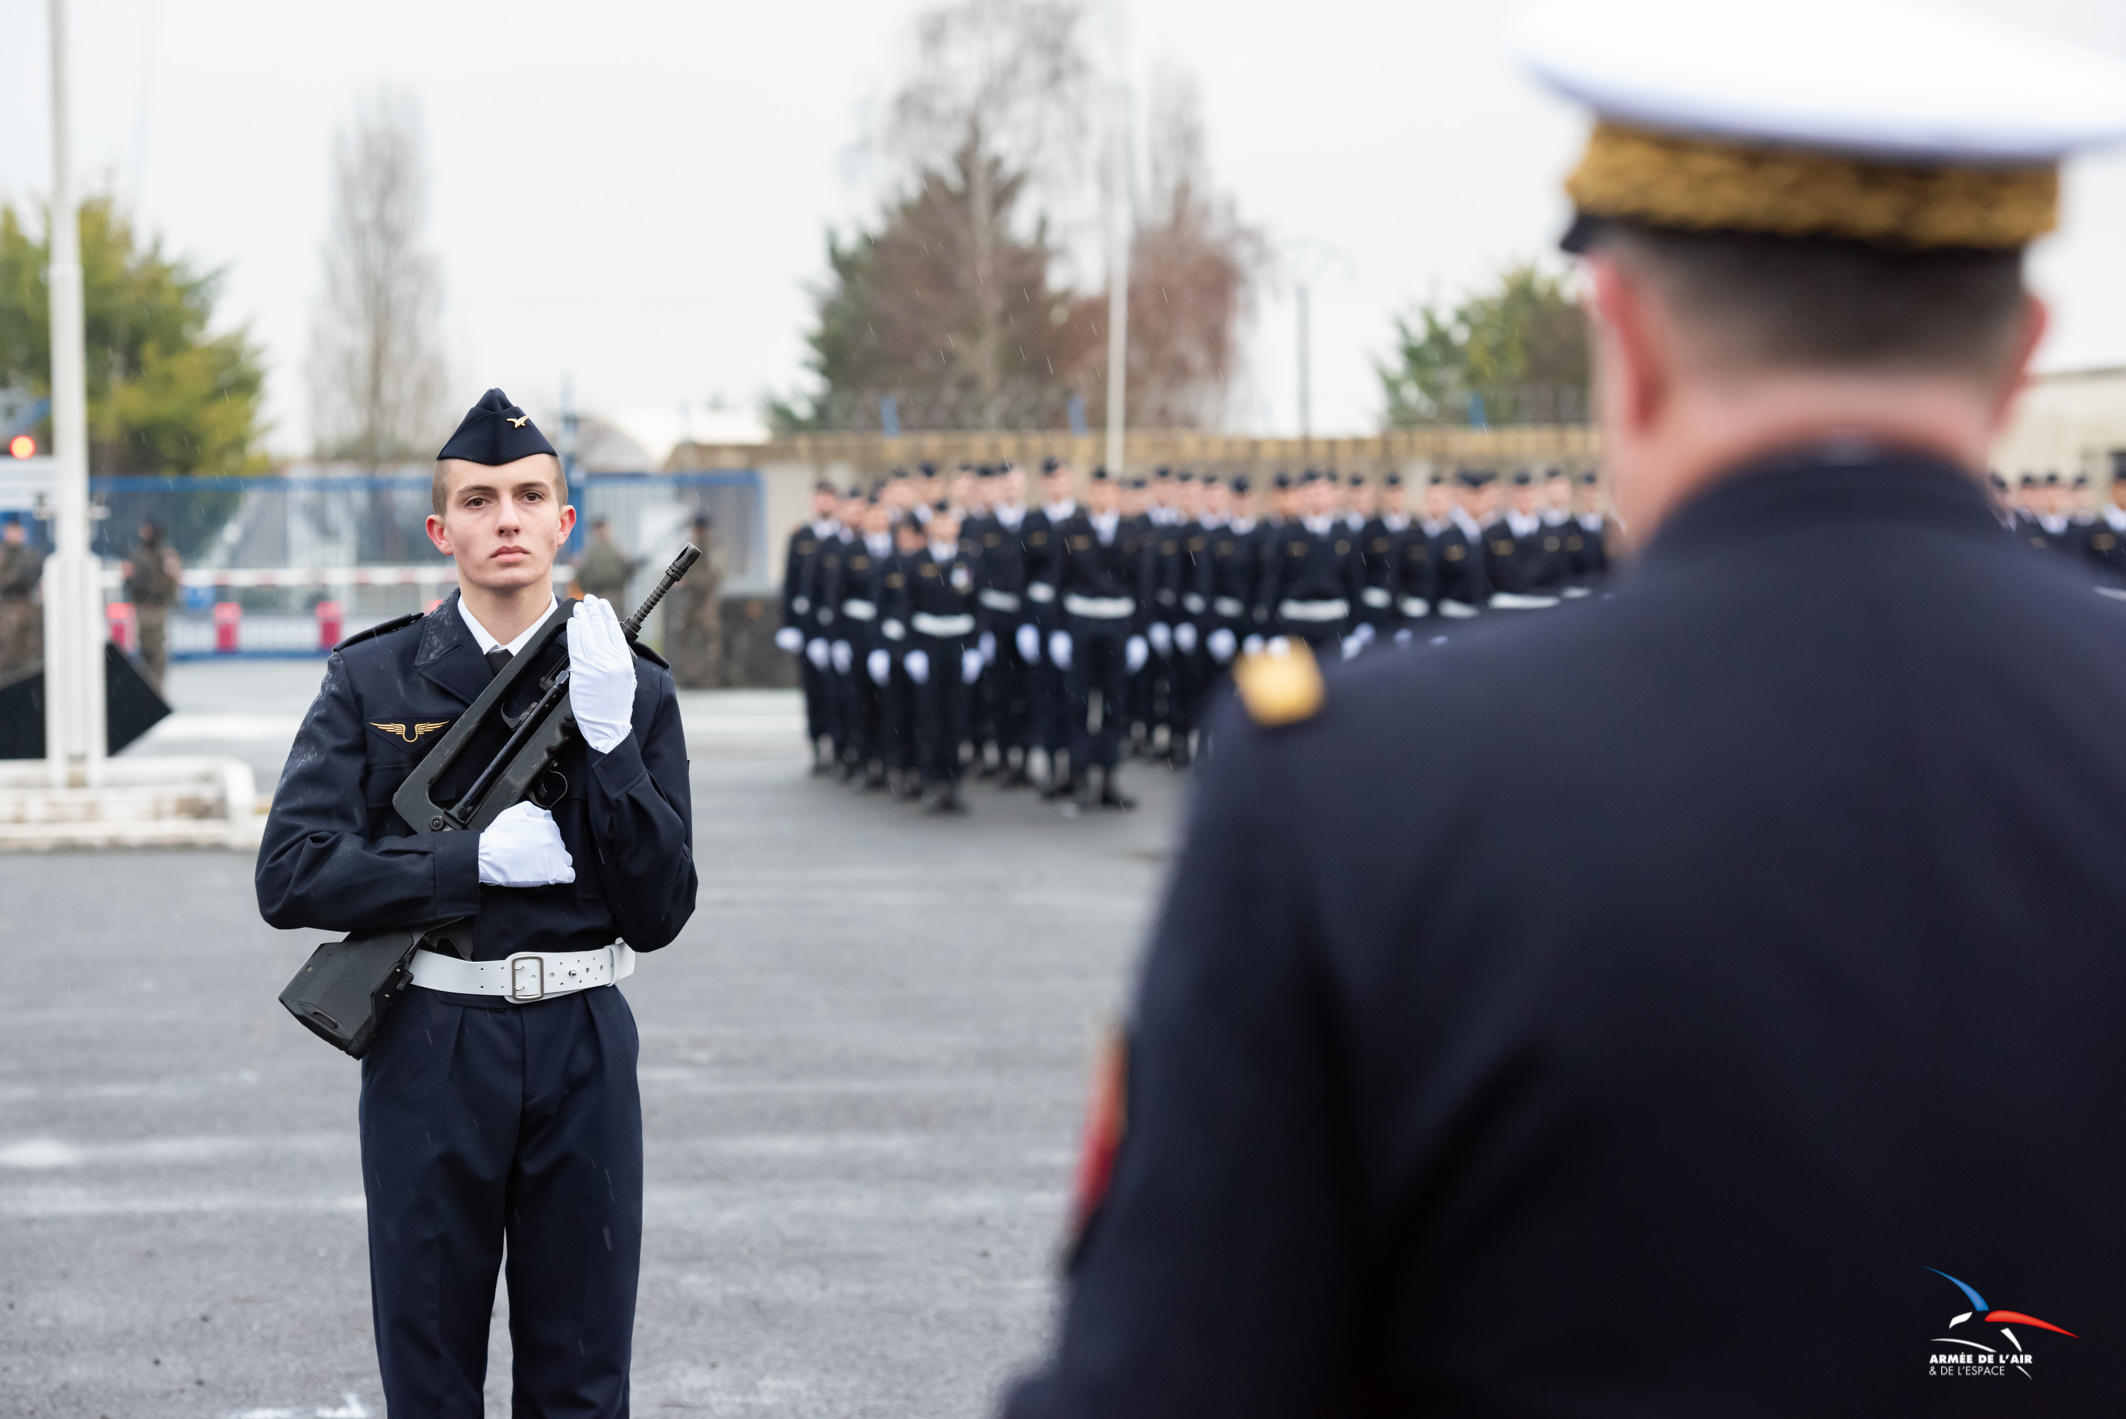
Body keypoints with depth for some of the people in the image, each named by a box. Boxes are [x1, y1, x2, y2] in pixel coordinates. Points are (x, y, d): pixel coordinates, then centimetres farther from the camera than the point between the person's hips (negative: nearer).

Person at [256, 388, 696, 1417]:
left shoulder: (631, 685, 3)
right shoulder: (371, 682, 0)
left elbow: (658, 914, -2)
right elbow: (290, 875, -9)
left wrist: (608, 740, -14)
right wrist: (477, 859, -16)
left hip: (581, 1046, 1)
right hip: (430, 1049, -1)